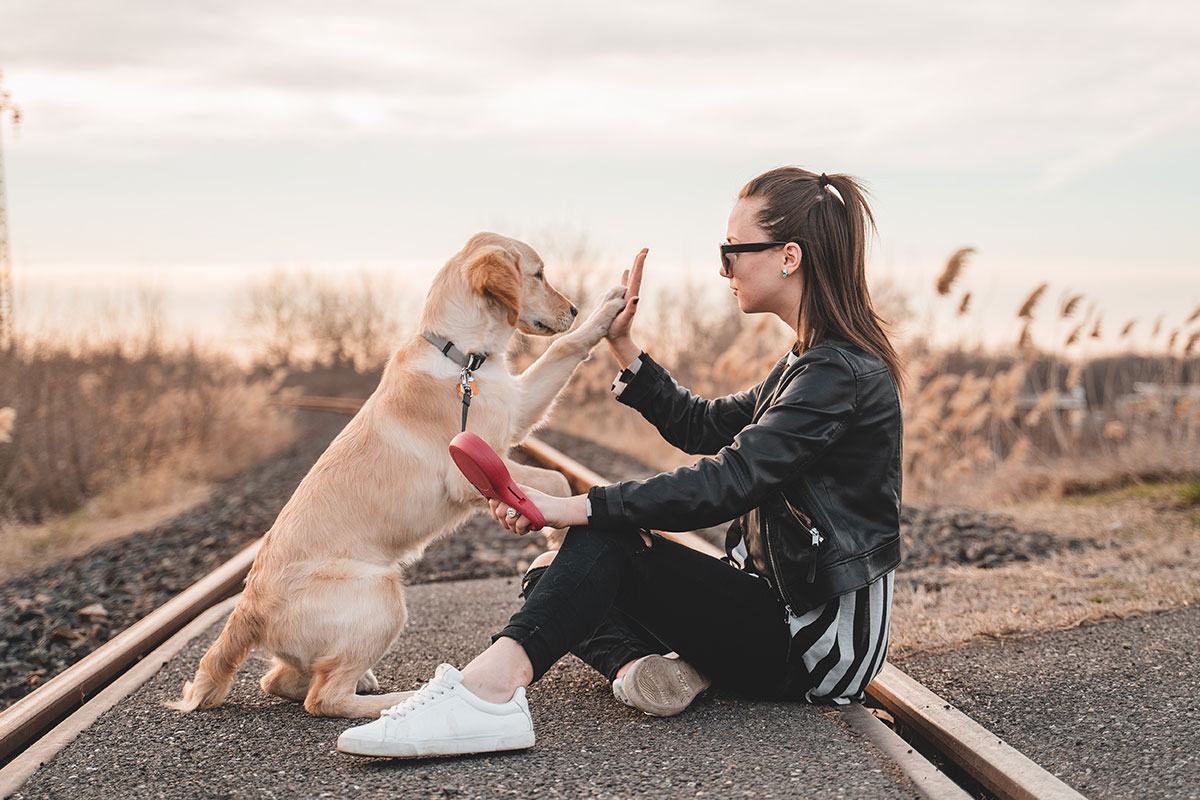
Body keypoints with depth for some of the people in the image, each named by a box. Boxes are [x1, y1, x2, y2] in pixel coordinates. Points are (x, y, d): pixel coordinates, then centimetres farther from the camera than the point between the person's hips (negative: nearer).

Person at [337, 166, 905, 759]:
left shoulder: (841, 372, -18)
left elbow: (728, 482, -28)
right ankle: (639, 664, -25)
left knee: (609, 536, -23)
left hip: (819, 638, -9)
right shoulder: (813, 362, 15)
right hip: (785, 607, 9)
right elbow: (700, 427, 21)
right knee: (552, 574, 2)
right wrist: (623, 346, 12)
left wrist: (575, 508, -29)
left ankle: (487, 690, -40)